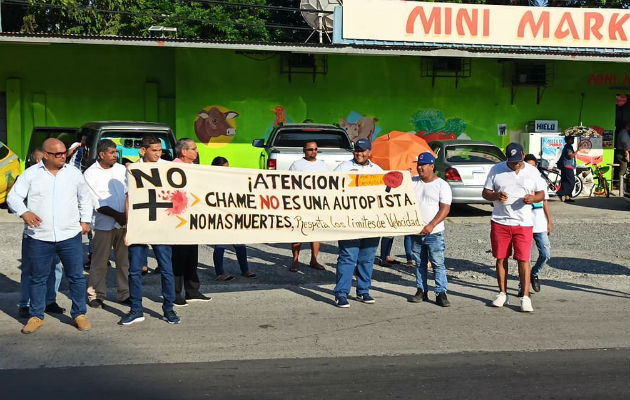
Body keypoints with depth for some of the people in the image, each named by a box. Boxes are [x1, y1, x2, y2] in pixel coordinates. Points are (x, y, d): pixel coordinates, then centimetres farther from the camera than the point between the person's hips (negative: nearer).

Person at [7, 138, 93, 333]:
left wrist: (85, 220, 11)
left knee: (76, 277, 4)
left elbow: (84, 198, 19)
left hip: (70, 236, 1)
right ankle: (36, 316, 22)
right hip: (38, 237, -1)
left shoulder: (74, 173, 7)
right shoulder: (31, 174, 1)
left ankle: (79, 314, 17)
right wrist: (24, 212, -19)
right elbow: (13, 196, 0)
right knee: (38, 278, 9)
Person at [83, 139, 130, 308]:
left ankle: (125, 294, 17)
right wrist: (117, 215, -14)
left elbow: (128, 193, 11)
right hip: (104, 224, -4)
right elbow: (97, 204, -8)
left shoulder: (121, 169, 9)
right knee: (100, 262, 2)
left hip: (123, 223, 4)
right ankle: (96, 295, 14)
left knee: (125, 260, 7)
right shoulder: (90, 174, -4)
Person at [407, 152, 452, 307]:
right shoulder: (412, 182, 10)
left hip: (434, 233, -4)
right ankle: (421, 291, 20)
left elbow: (445, 209, -10)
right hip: (415, 231, 5)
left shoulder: (442, 185, -4)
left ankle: (441, 293, 0)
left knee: (438, 263, -5)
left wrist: (431, 225, -20)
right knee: (420, 263, 12)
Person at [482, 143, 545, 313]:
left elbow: (541, 194, 9)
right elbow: (485, 193, 6)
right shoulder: (496, 169, 3)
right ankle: (503, 293, 21)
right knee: (500, 259, 7)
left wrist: (533, 198, -14)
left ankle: (525, 297, 0)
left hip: (523, 223, -1)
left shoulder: (532, 171, 4)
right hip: (500, 222, 1)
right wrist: (496, 196, -17)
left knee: (523, 259, -5)